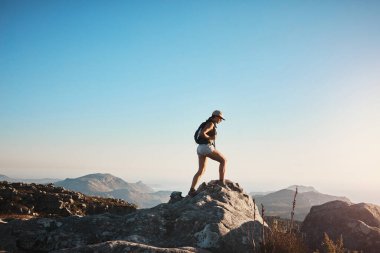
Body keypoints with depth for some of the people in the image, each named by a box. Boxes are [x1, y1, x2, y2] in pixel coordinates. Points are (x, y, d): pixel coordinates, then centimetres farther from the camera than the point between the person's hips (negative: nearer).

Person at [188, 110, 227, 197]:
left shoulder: (209, 124, 23)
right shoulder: (210, 124, -9)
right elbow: (201, 134, -23)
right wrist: (211, 138, -9)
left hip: (201, 148, 10)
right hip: (207, 148, -10)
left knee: (201, 170, 8)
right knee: (223, 160, 6)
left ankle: (191, 190, -2)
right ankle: (222, 182, 2)